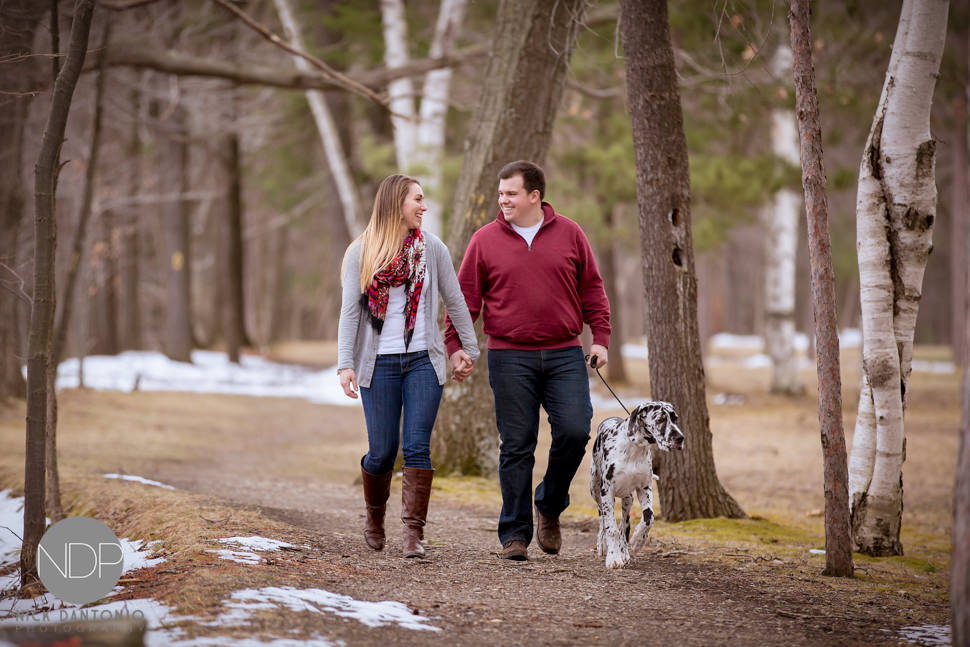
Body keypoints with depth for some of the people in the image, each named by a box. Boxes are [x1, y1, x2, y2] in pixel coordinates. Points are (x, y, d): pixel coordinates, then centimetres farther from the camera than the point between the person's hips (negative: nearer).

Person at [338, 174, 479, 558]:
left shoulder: (432, 249, 5)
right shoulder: (360, 253, 1)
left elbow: (455, 303, 11)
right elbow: (349, 312, -2)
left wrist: (469, 349, 11)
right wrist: (345, 364, -11)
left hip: (423, 360, 1)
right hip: (379, 363, -1)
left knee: (417, 448, -8)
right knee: (382, 451, 1)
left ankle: (414, 532, -7)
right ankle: (375, 516, 28)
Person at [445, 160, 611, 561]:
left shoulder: (569, 234, 7)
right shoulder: (485, 241, 4)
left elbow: (592, 289, 11)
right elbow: (466, 298, 5)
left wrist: (600, 338, 4)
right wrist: (456, 347, -3)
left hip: (564, 355, 1)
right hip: (509, 358, -1)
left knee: (575, 431, -10)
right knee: (517, 447, -1)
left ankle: (549, 506, 15)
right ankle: (515, 533, 7)